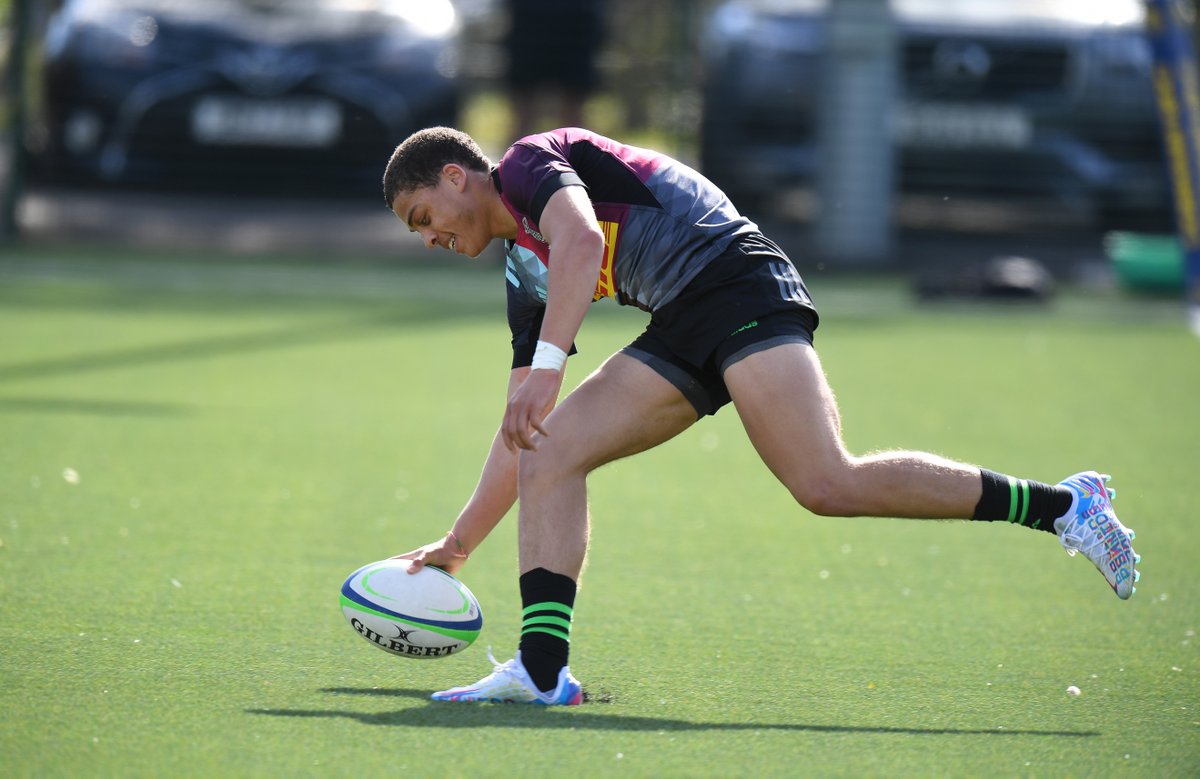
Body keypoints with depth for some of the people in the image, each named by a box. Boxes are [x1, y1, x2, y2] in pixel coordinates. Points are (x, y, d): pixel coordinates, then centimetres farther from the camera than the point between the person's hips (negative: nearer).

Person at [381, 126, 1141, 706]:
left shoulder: (528, 162, 2)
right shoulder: (525, 271, 26)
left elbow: (582, 236, -21)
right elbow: (520, 433, 29)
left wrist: (546, 364, -29)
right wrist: (458, 544, 28)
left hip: (733, 275, -10)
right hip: (682, 327, 10)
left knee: (830, 486, -24)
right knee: (550, 451, -1)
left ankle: (1062, 505, -17)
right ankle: (542, 670, -11)